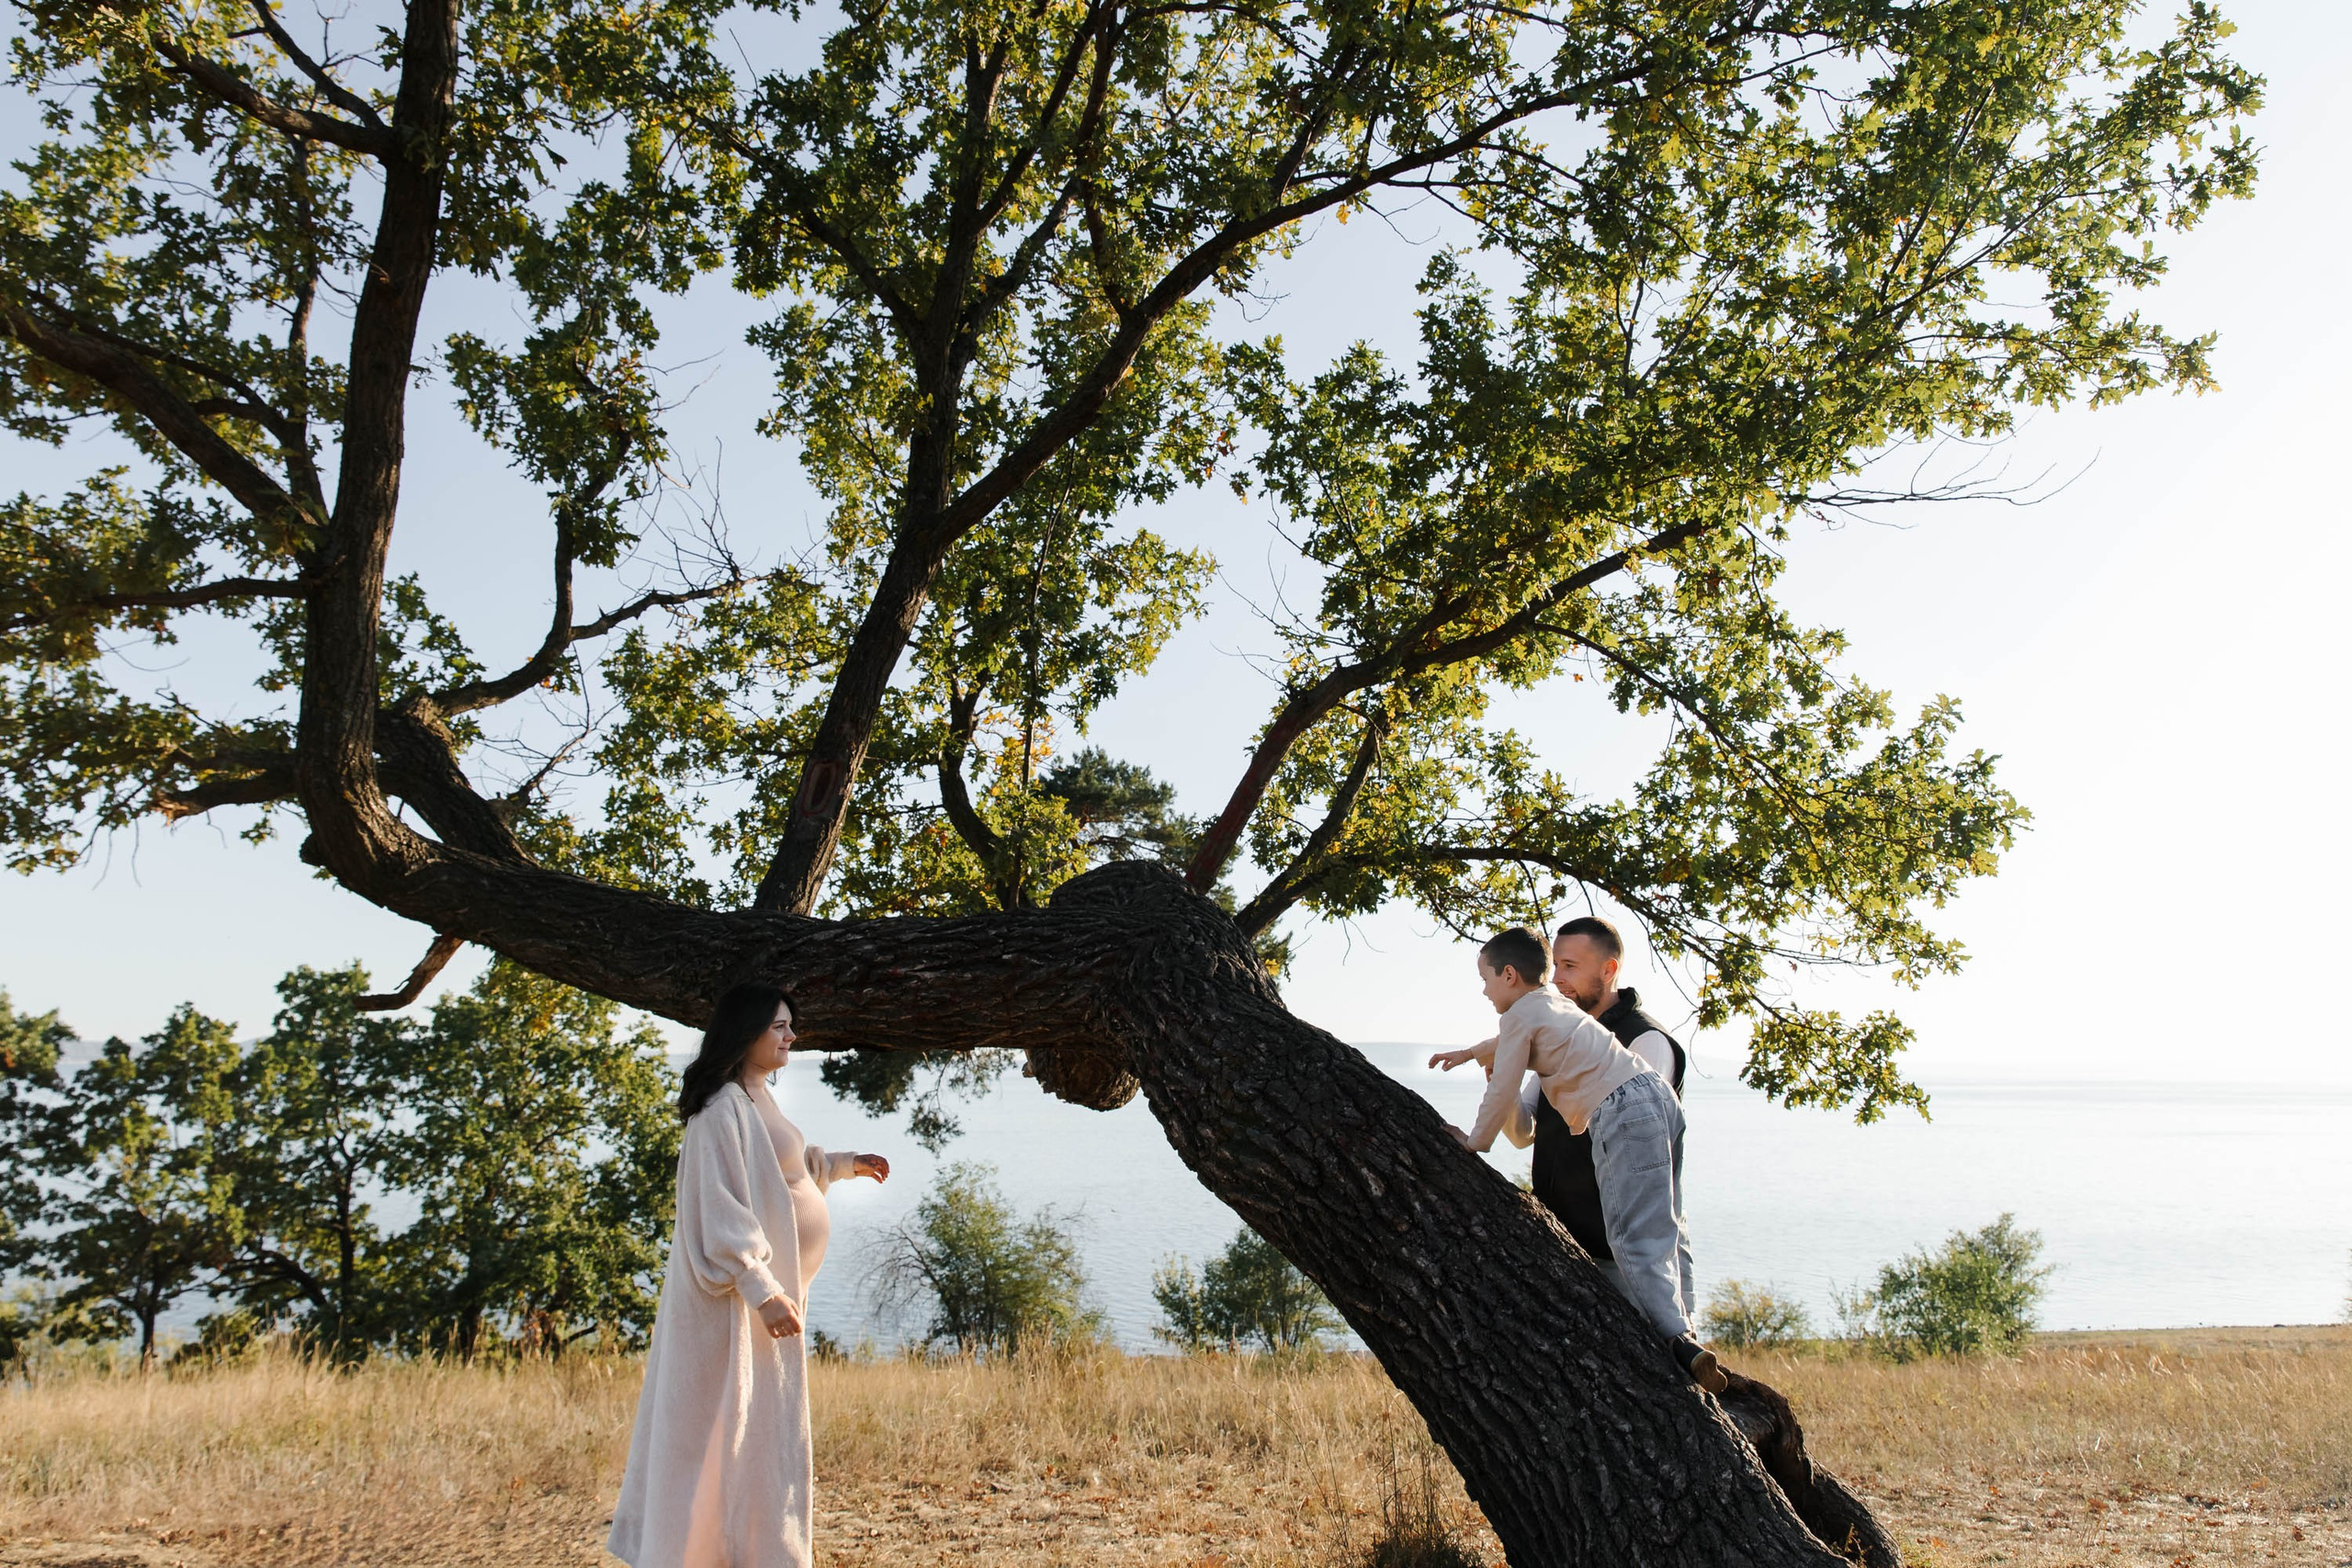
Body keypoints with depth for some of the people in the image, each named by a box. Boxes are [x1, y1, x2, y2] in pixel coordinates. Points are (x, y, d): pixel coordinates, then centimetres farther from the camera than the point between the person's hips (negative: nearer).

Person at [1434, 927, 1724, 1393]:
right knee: (1662, 1230, 10)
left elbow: (1502, 1092, 2)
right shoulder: (1554, 1002, 27)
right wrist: (1469, 1052, 63)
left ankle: (1680, 1342, -21)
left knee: (1635, 1239, -12)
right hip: (1657, 1096, 10)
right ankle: (1681, 1330, 9)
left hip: (1623, 1112, -10)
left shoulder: (1521, 1012, 0)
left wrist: (1474, 1141, 17)